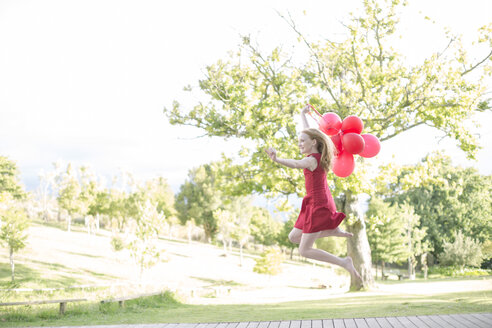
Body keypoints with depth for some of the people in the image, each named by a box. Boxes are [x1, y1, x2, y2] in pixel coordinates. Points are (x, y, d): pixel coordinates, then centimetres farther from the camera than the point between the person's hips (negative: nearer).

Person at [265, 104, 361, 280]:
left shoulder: (312, 160, -18)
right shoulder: (319, 155, 7)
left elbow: (296, 164, -41)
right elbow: (309, 134, 24)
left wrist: (277, 159, -59)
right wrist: (303, 115, 38)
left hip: (318, 205, -9)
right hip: (323, 203, 9)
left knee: (304, 250, -6)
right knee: (293, 237, 17)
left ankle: (344, 262, -6)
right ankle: (334, 231, 16)